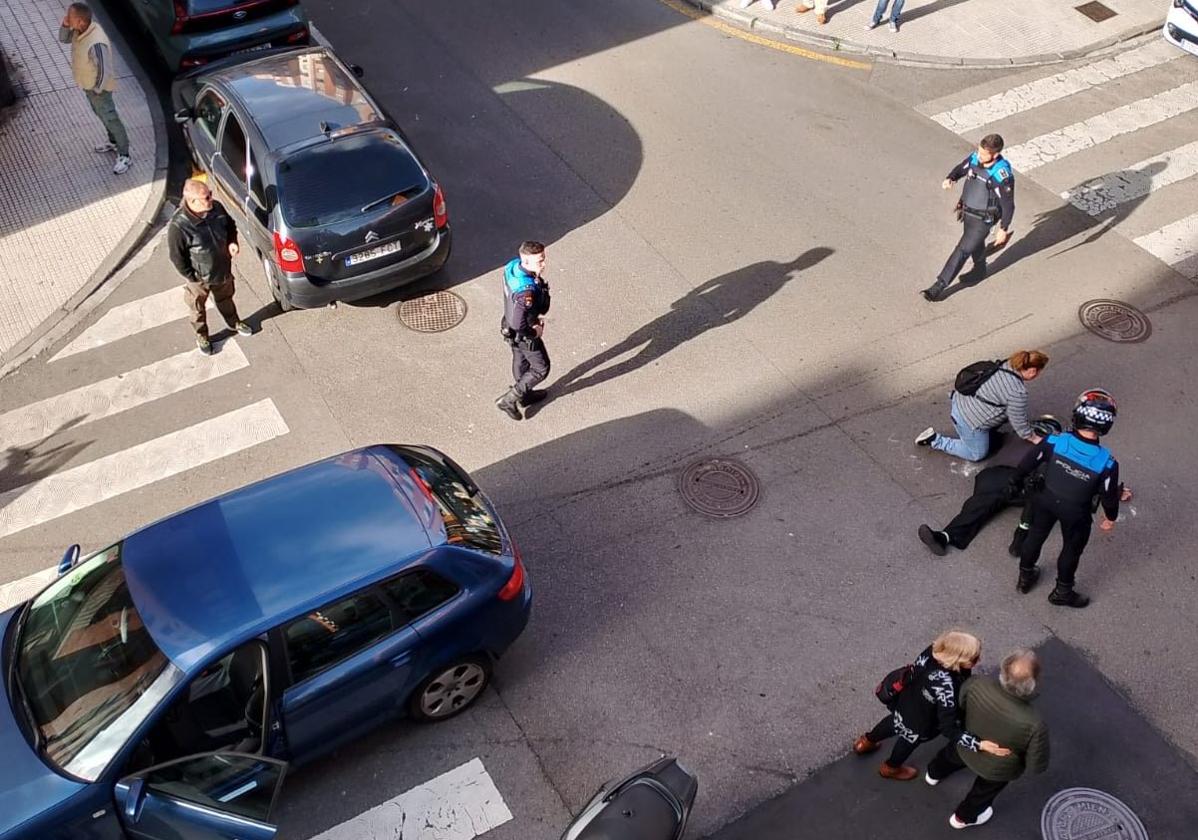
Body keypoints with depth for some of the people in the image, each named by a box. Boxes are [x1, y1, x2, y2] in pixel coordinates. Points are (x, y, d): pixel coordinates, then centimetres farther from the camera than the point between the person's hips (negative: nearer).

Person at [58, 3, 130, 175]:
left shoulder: (95, 43, -39)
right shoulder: (81, 30, -11)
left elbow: (104, 70, -32)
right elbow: (63, 38, 7)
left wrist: (97, 89, -19)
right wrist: (65, 25, -15)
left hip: (98, 87, -9)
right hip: (87, 84, 9)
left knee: (110, 119, 6)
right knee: (101, 115, 26)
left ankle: (124, 155, 21)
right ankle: (114, 142, 48)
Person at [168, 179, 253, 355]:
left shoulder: (216, 208, -19)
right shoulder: (178, 226, -35)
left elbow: (230, 225, 3)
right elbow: (177, 257, -21)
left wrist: (232, 242, -15)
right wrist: (192, 277, -15)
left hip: (223, 270, 4)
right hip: (199, 278, -4)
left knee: (226, 299, 31)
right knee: (198, 309, 23)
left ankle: (234, 322, 58)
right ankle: (201, 336, 49)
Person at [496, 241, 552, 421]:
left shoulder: (513, 266, -15)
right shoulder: (526, 291, -42)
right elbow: (518, 325, -39)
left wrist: (537, 314, 1)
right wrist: (535, 332, -19)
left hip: (510, 328, 8)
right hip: (524, 335, -8)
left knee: (520, 360, 29)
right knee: (541, 368, 14)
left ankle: (525, 394, 54)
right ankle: (508, 400, 21)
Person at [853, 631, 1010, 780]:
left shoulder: (934, 649, -26)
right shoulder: (944, 685, -46)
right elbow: (949, 728, -39)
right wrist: (979, 744, -47)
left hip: (905, 701, 6)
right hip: (919, 724, -5)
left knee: (895, 722, 38)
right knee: (910, 740, 30)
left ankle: (866, 742, 67)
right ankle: (890, 768, 63)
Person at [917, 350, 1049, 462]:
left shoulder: (1007, 365, 3)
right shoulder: (1018, 392, -24)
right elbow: (1019, 422, -12)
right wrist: (1034, 438, 6)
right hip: (969, 419, -9)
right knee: (977, 454, 13)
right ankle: (935, 440, 7)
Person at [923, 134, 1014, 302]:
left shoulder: (1003, 175, -29)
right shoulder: (975, 157, -13)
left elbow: (1008, 205, -19)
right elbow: (961, 168, 7)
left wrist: (1003, 230, -12)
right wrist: (950, 179, -17)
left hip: (983, 219, -7)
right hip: (968, 212, 7)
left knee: (962, 251, -4)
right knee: (975, 244, 28)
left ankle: (939, 287, 0)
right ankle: (979, 272, 53)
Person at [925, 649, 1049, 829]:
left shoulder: (977, 684, -36)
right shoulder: (1034, 724, -42)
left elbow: (958, 705, -12)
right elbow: (1037, 766, -26)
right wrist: (1024, 755, -4)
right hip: (998, 769, -2)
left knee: (951, 754, 38)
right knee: (984, 791, 33)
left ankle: (934, 774, 70)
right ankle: (964, 817, 61)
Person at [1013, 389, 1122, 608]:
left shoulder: (1054, 442, -26)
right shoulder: (1107, 463, -29)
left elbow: (1027, 463, -11)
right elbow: (1109, 496, -14)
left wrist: (1017, 479, 11)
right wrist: (1111, 518, 7)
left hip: (1045, 500, 2)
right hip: (1076, 513, -2)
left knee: (1035, 536, 27)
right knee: (1072, 549, 24)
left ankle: (1025, 577, 49)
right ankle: (1062, 592, 44)